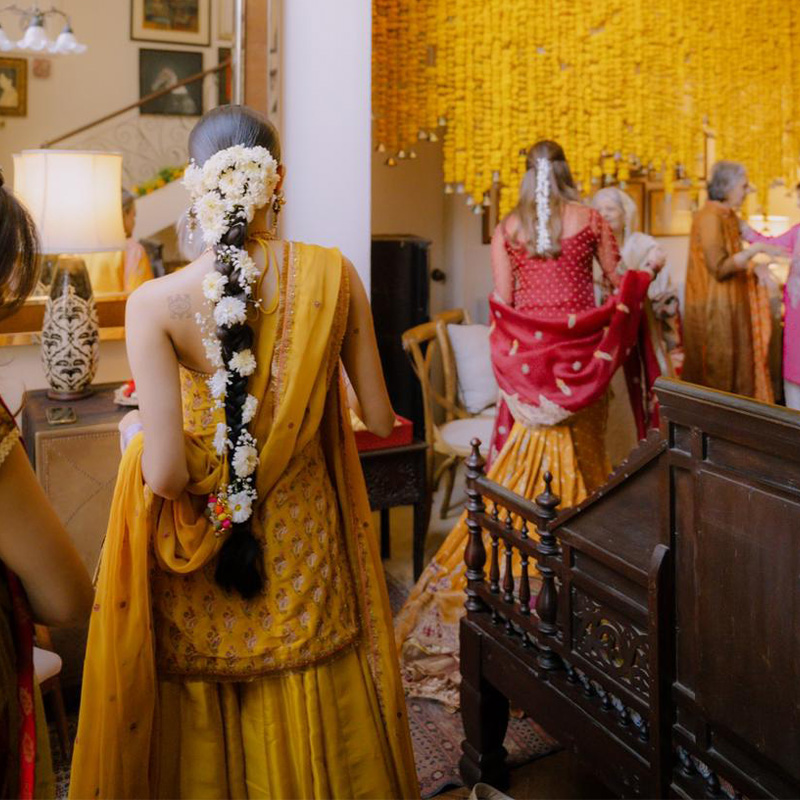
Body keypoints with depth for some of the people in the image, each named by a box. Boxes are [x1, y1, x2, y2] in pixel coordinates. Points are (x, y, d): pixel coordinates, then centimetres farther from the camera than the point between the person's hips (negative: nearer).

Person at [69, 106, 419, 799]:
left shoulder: (155, 304, -20)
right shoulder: (331, 274, -13)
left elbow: (165, 473, -22)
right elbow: (379, 419, -6)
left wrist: (133, 431, 1)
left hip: (200, 565, -2)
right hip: (303, 554, 2)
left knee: (203, 732, 21)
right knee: (309, 726, 24)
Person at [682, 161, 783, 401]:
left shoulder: (727, 217, 12)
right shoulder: (710, 217, -16)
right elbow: (719, 268, -21)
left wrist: (752, 268, 0)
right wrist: (756, 249, -20)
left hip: (729, 307, 9)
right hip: (714, 310, -9)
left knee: (733, 369, 13)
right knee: (716, 373, 0)